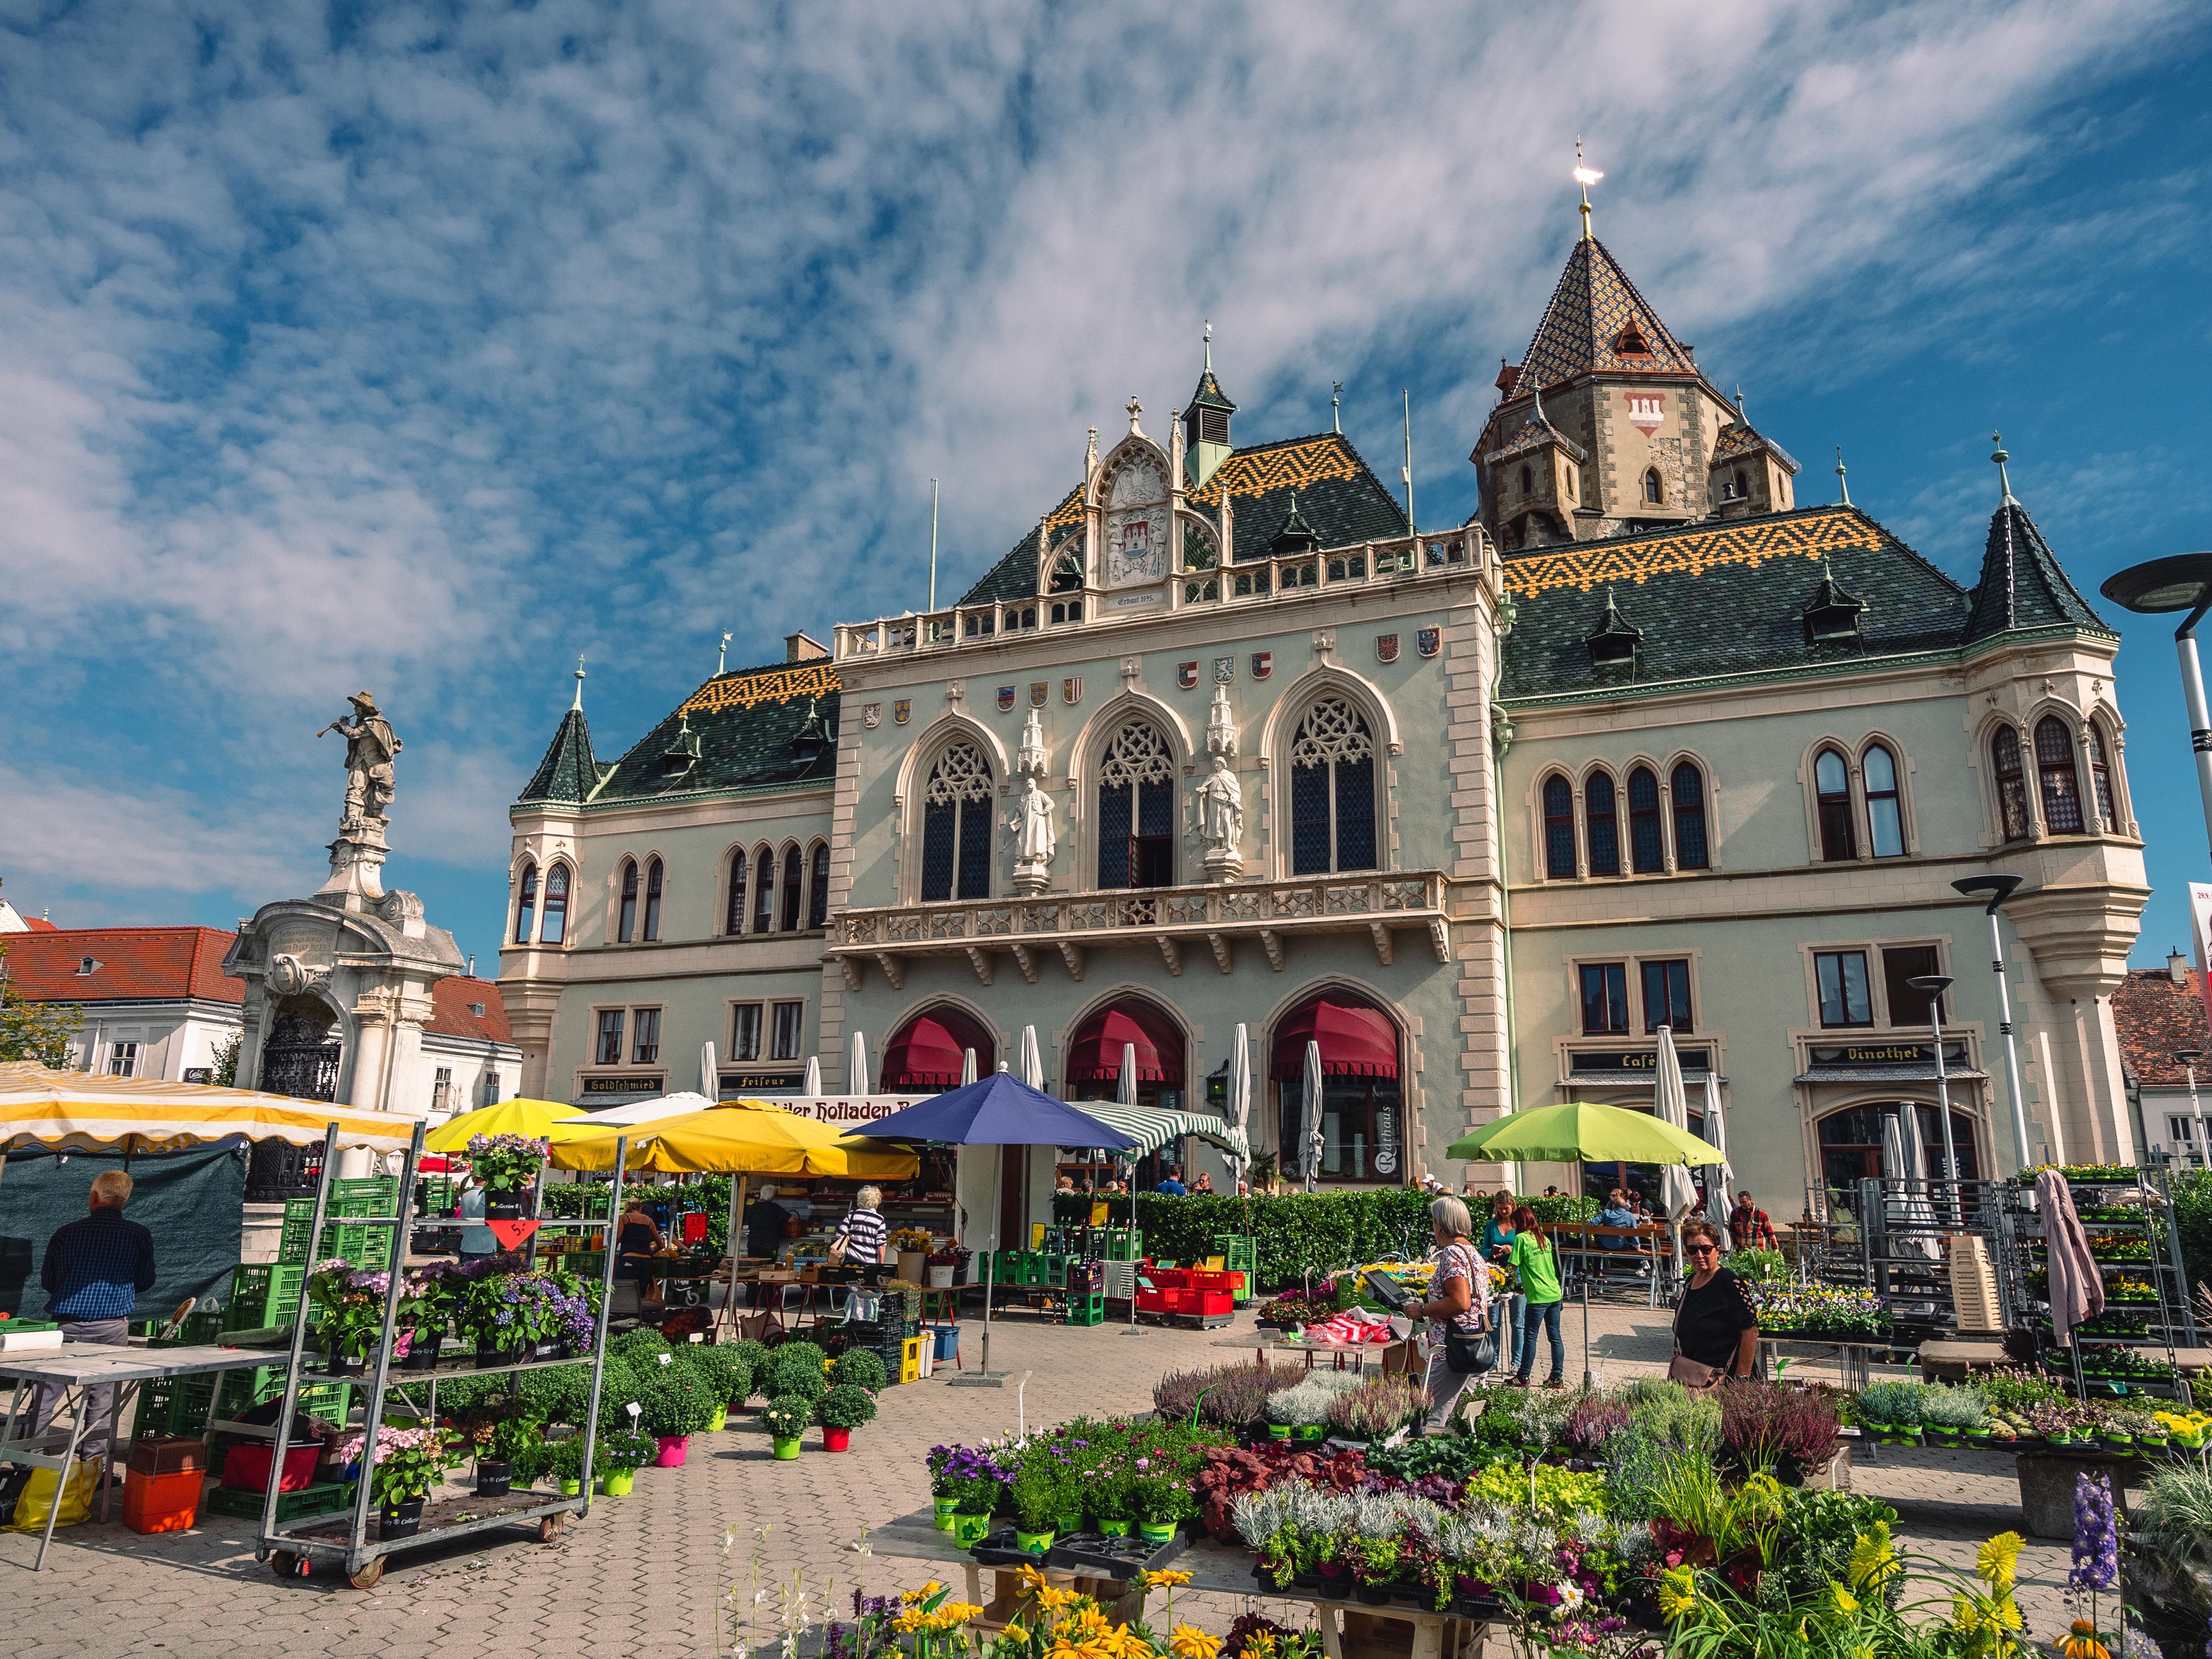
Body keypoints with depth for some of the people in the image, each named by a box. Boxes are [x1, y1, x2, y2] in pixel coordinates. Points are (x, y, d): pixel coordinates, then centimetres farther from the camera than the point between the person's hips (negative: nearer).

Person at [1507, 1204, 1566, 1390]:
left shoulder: (1521, 1238, -8)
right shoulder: (1544, 1239, 13)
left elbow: (1512, 1267, -10)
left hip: (1538, 1297, -7)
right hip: (1555, 1293, 7)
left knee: (1530, 1337, 2)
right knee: (1555, 1336, 10)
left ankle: (1523, 1377, 9)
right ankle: (1558, 1378, 13)